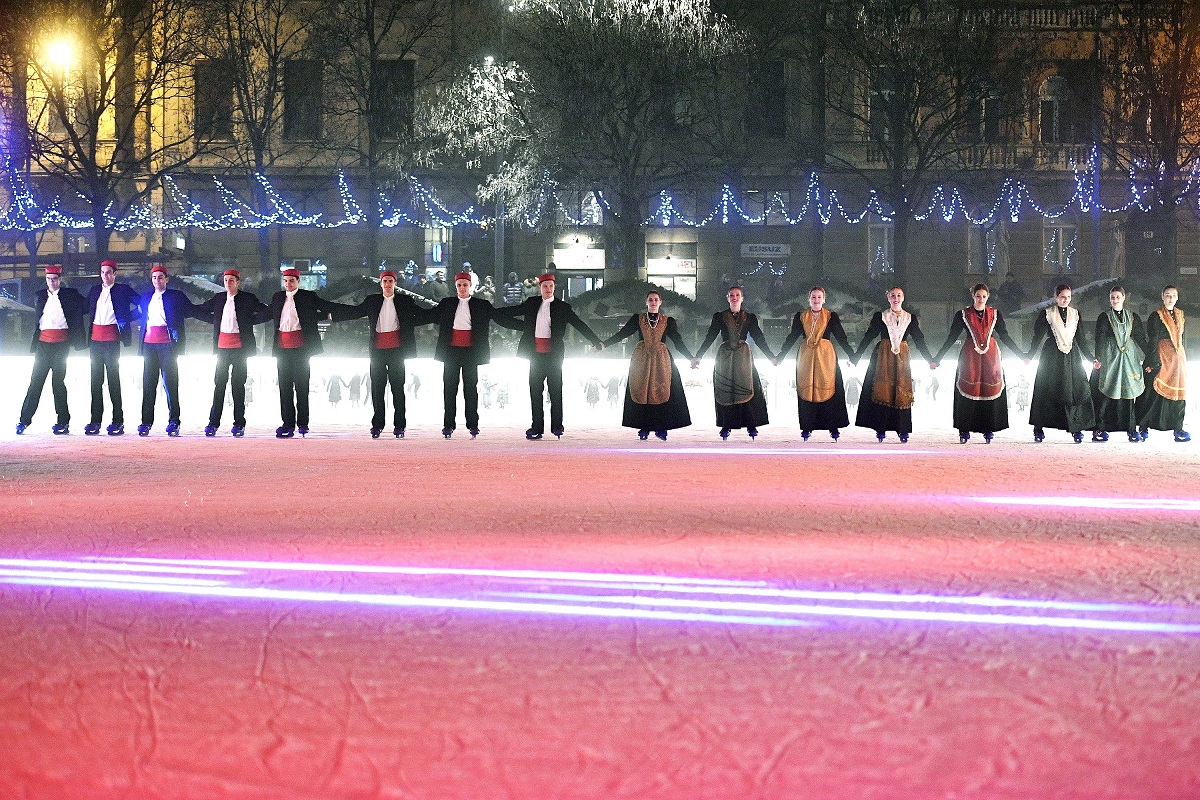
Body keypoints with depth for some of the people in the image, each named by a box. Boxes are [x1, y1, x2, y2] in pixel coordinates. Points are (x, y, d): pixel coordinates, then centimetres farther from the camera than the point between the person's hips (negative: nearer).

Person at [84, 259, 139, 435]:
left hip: (112, 338, -5)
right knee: (96, 380, 4)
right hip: (95, 338, 5)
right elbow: (85, 308, 27)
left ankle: (118, 421, -3)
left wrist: (126, 319, -3)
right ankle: (95, 422, 5)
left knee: (113, 379, -6)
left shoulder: (123, 290, 2)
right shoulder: (95, 290, 16)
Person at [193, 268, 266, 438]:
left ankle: (239, 424, 4)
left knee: (238, 385, -1)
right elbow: (200, 310, 22)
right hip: (222, 346, 3)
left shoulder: (248, 298, 1)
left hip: (239, 346, -3)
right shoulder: (219, 298, 11)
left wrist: (249, 320, -3)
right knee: (219, 384, 1)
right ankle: (213, 423, 2)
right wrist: (216, 320, 13)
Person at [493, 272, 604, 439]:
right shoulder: (532, 304, 10)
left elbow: (579, 324, -1)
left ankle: (557, 426, 5)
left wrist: (596, 341, -5)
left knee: (555, 390, -1)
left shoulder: (562, 307, 1)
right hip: (536, 354, 3)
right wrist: (493, 312, 20)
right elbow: (513, 312, 22)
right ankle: (537, 427, 5)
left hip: (553, 354, -3)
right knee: (535, 390, 3)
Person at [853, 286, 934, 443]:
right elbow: (868, 338, 4)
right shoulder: (880, 317, 5)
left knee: (902, 393, -3)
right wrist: (855, 358, 0)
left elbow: (919, 340, 12)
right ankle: (881, 429, -5)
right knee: (882, 391, -6)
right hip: (883, 358, -1)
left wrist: (930, 360, 8)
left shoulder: (911, 318, 9)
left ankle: (902, 430, 0)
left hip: (902, 358, 1)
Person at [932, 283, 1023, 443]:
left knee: (991, 391, -4)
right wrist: (937, 358, 2)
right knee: (968, 391, -6)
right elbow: (952, 338, 5)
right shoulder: (963, 315, 3)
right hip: (970, 356, -1)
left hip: (991, 356, 1)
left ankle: (988, 430, 1)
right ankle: (965, 430, -3)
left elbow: (1004, 336, 12)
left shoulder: (995, 314, 7)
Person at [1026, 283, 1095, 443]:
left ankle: (1076, 428, -7)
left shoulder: (1074, 314, 12)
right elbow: (1038, 337, 0)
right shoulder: (1047, 314, 2)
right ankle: (1039, 429, 0)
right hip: (1052, 357, -3)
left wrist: (1091, 358, 15)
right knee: (1047, 391, -5)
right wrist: (1029, 356, -10)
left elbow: (1079, 339, 16)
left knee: (1076, 388, -7)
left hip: (1072, 357, 3)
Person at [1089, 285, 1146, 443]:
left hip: (1129, 358, 2)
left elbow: (1140, 339, 12)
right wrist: (1097, 359, -14)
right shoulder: (1104, 318, 5)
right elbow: (1098, 339, -2)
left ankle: (1131, 429, 1)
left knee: (1129, 393, -1)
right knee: (1106, 393, -7)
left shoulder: (1133, 318, 12)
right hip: (1109, 358, -2)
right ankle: (1099, 429, -6)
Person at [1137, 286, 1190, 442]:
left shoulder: (1180, 315, 15)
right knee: (1154, 393, -6)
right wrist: (1152, 363, -17)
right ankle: (1143, 427, -1)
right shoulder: (1156, 317, -5)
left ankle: (1178, 429, 4)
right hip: (1160, 358, -6)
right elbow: (1151, 341, -11)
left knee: (1178, 392, 2)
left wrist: (1182, 358, 15)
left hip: (1177, 358, 6)